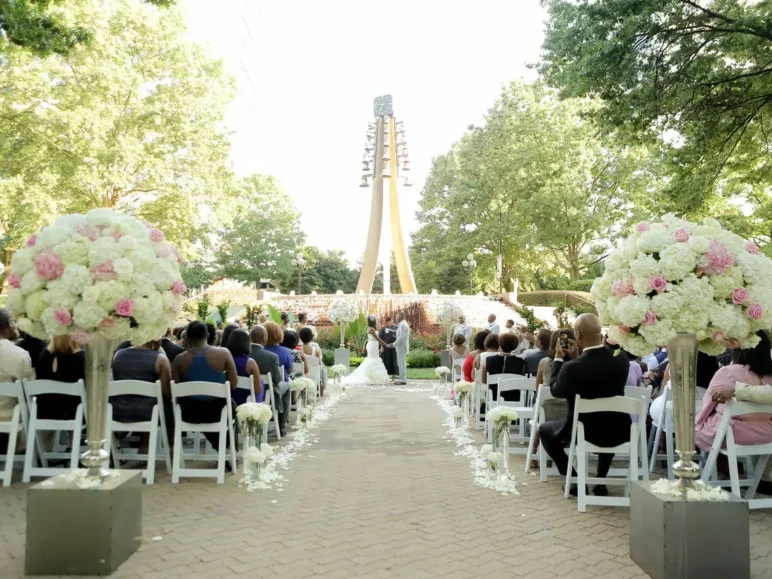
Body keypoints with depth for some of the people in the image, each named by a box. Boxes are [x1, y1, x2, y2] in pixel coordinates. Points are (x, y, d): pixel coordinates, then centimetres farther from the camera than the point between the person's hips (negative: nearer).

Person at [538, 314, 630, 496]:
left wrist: (559, 359, 3)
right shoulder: (621, 359, -8)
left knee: (544, 429, 23)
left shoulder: (572, 367, -23)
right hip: (618, 431, 4)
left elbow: (556, 391, -3)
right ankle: (601, 480, 31)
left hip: (584, 431, -4)